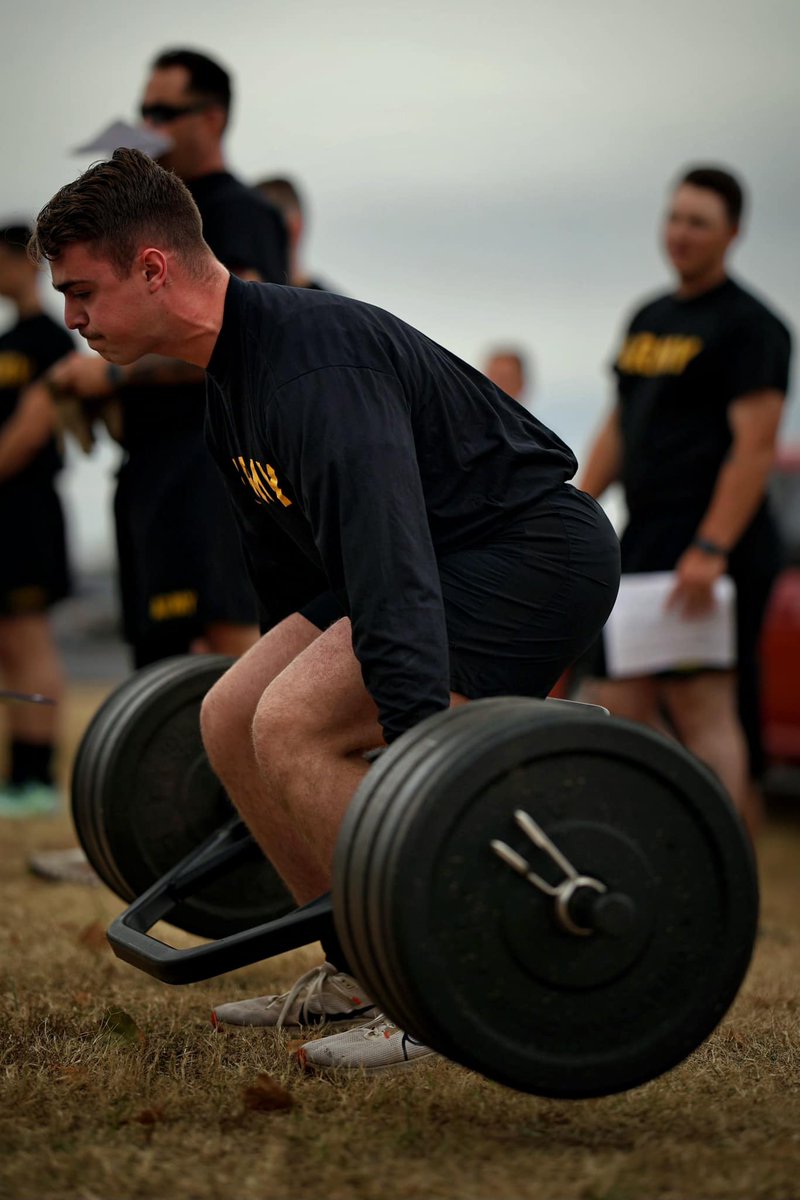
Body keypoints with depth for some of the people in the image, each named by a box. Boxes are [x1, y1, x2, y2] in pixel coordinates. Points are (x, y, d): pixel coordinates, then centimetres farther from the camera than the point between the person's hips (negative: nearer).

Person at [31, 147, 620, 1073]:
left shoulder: (313, 362, -25)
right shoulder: (231, 380, 8)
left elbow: (385, 554, -37)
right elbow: (288, 563, 22)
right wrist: (294, 662, 32)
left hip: (532, 553, -10)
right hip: (456, 555, 10)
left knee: (293, 726, -22)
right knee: (231, 718, 6)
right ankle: (360, 973, 16)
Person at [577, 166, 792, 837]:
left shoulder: (750, 326, -6)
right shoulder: (650, 319, 18)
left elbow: (755, 447, -14)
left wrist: (711, 551, -23)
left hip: (712, 547, -8)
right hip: (644, 542, 8)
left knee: (701, 707, -10)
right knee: (619, 706, 6)